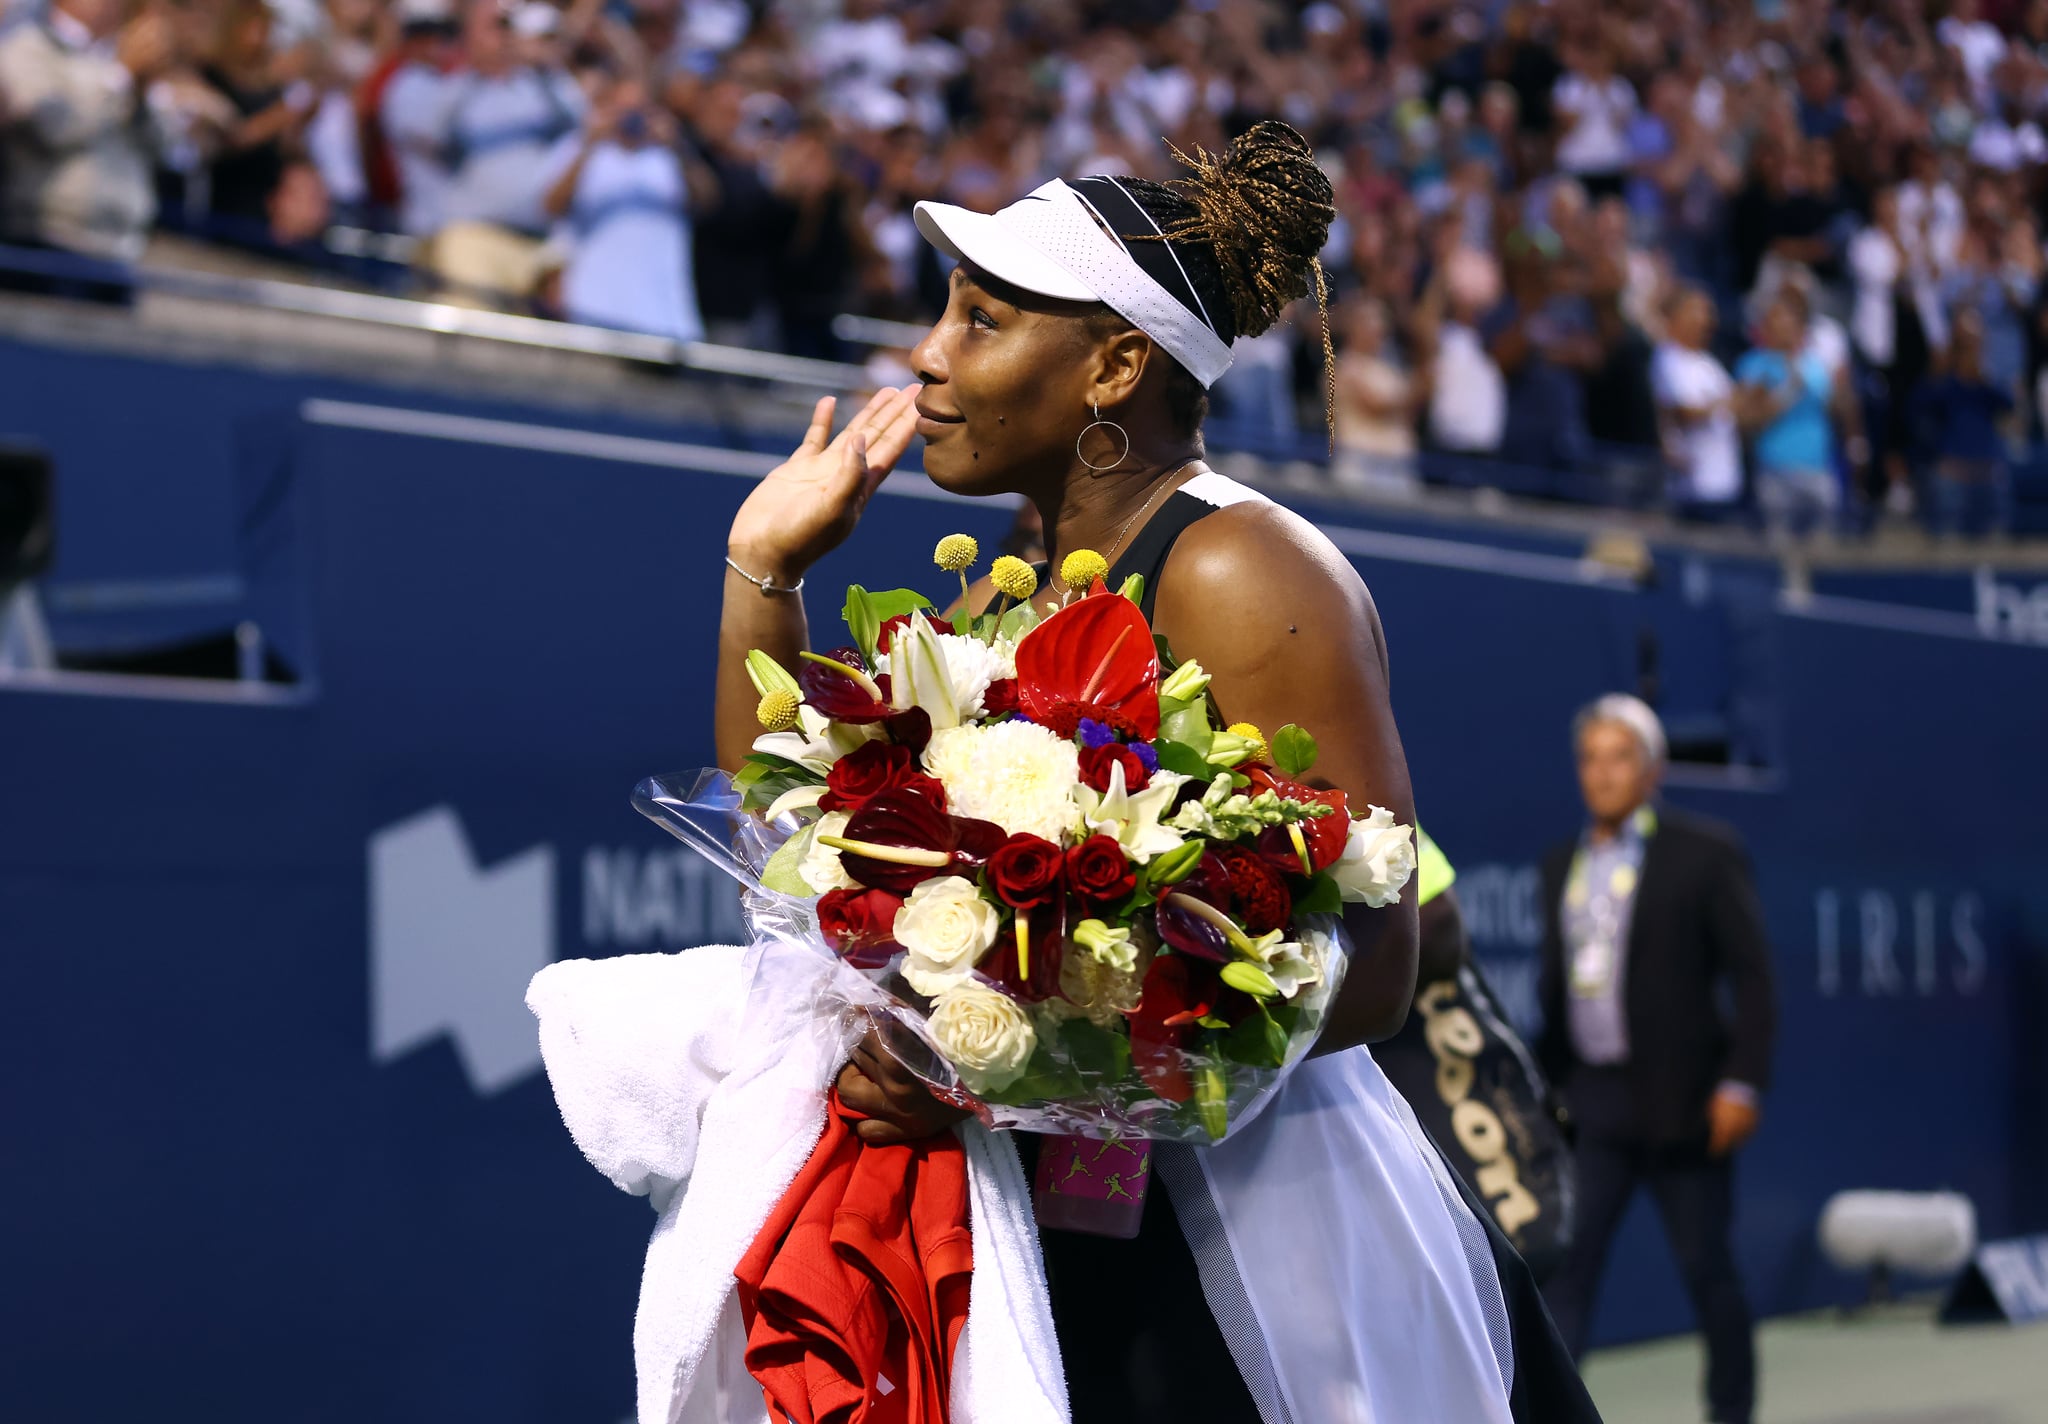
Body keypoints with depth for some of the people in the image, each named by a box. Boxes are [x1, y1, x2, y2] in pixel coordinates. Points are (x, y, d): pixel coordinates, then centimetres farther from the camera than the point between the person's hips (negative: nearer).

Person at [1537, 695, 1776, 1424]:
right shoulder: (1563, 864, 13)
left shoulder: (1705, 852, -3)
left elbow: (1752, 974, -6)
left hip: (1680, 1098, -4)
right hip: (1590, 1101, 4)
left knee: (1706, 1267, 5)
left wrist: (1742, 1083, -13)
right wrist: (1544, 1088, 15)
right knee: (1562, 1262, -7)